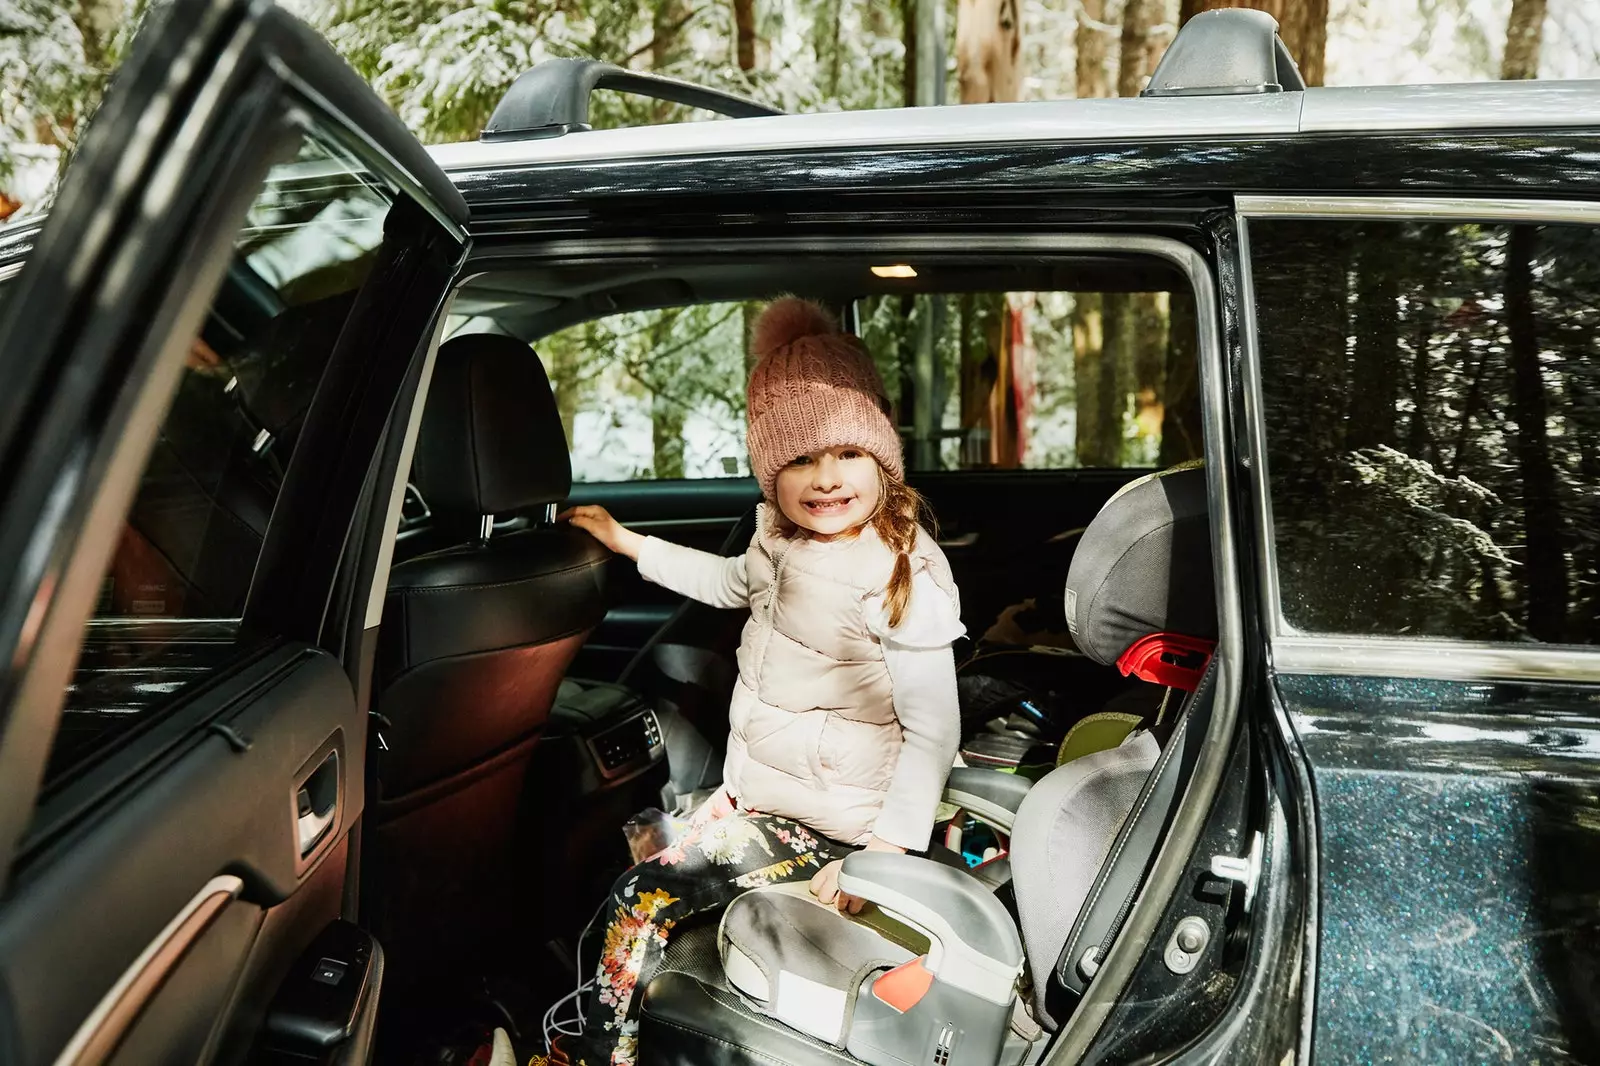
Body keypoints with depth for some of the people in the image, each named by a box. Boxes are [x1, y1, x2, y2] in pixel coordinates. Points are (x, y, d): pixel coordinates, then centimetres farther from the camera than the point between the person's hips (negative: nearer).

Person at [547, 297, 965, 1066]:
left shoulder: (901, 577, -24)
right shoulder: (788, 539, 0)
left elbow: (933, 731, -23)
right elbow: (735, 583, 24)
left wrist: (883, 852, -28)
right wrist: (625, 541, 24)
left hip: (823, 820, -8)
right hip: (758, 784, 9)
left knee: (646, 895, -8)